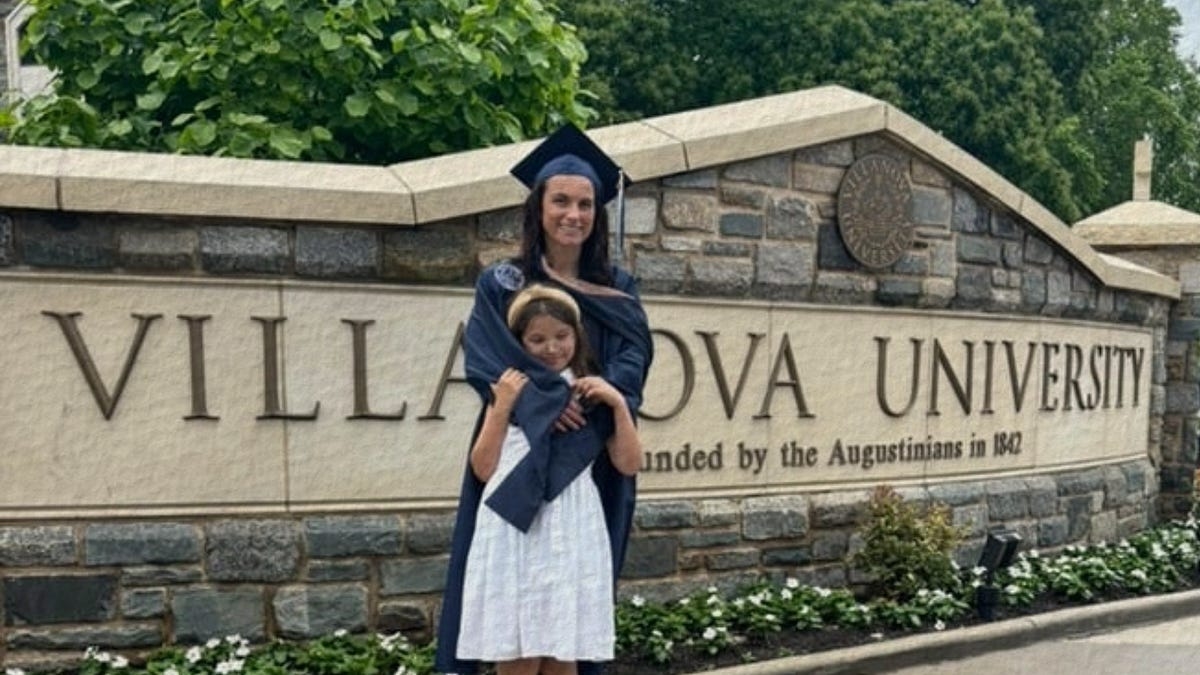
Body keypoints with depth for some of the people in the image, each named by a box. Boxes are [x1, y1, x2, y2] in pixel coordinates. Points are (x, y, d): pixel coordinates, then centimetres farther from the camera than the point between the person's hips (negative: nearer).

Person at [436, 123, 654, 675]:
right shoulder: (500, 282, 2)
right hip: (519, 453, -2)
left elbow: (635, 355, -2)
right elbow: (483, 358, -10)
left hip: (594, 458, 2)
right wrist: (545, 401, -24)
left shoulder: (618, 288, 10)